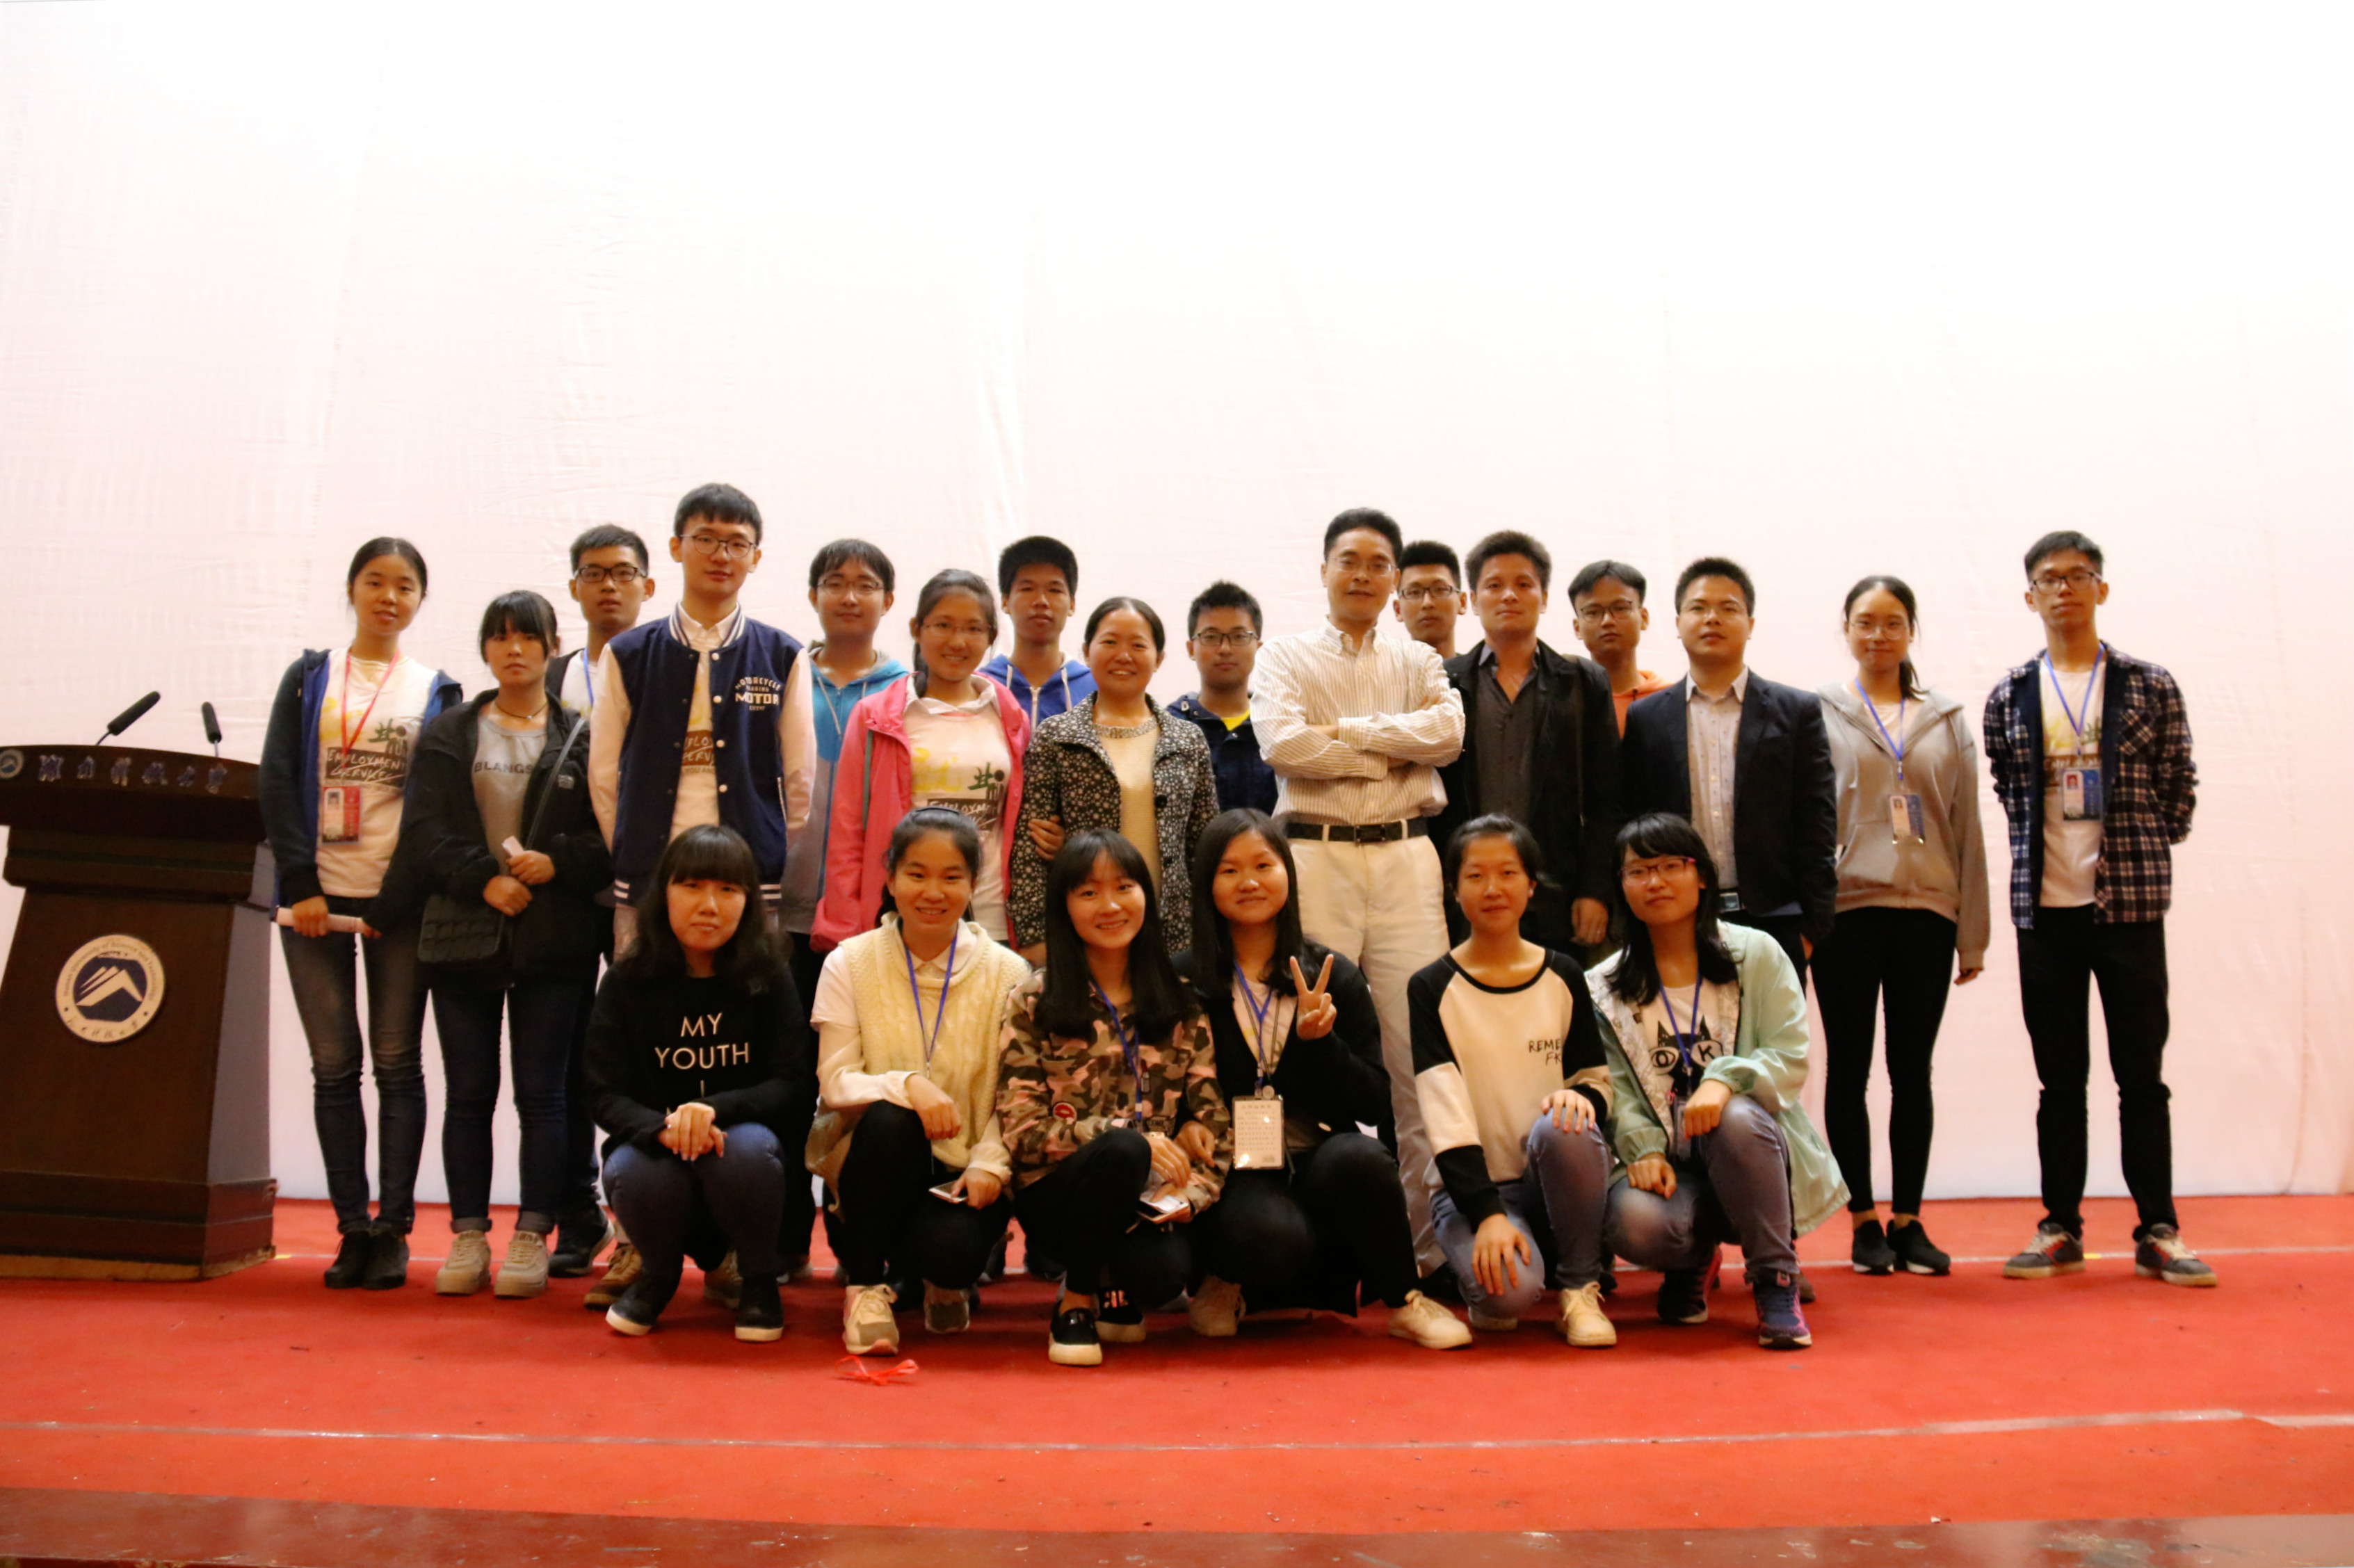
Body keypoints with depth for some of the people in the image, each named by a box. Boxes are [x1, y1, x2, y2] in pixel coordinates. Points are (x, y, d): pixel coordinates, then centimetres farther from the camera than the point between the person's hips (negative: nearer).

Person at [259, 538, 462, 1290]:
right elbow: (278, 782, 5)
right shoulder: (309, 678, 12)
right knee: (334, 1066, 3)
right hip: (318, 897, 1)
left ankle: (393, 1229, 6)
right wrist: (300, 884, -6)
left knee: (398, 1064, 0)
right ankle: (352, 1228, 10)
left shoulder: (435, 690, 10)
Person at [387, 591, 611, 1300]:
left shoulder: (583, 738, 5)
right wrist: (485, 879, -13)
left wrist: (554, 863, -16)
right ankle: (468, 1235, 14)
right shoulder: (447, 735, 11)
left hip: (554, 942, -2)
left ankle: (533, 1237, 7)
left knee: (541, 1092, 0)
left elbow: (610, 837, 0)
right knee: (469, 1093, 6)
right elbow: (424, 830, 1)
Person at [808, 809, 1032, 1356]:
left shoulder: (1007, 973, -3)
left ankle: (942, 1282, 12)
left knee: (952, 1251, -30)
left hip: (963, 1171, 0)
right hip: (876, 1154, 0)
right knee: (891, 1119, -34)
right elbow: (835, 1083, -9)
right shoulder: (849, 964, -3)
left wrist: (990, 1163, -21)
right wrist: (907, 1085, -28)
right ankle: (865, 1283, -11)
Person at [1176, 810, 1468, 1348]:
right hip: (1232, 1176, -2)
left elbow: (1374, 1104, 1)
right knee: (1272, 1234, -34)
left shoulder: (1335, 978, 5)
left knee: (1359, 1157, -32)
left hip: (1319, 1161, 2)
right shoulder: (1183, 981, 0)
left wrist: (1317, 1041, -15)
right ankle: (1225, 1282, 4)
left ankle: (1403, 1302, -5)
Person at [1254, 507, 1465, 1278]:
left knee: (1420, 1048, -3)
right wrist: (1399, 749, -3)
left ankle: (1427, 1235, 6)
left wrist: (1346, 730, -6)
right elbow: (1284, 743, -9)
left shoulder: (1418, 661, 17)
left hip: (1406, 858, 2)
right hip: (1317, 859, -1)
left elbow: (1448, 730, -3)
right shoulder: (1287, 657, 10)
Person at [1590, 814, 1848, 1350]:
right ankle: (1694, 1260, 9)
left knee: (1737, 1119, -36)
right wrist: (1642, 1148, -20)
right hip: (1667, 1165, 1)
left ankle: (1776, 1281, -14)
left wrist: (1726, 1079, -27)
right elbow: (1615, 1087, -1)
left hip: (1753, 1148, -1)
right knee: (1635, 1224, -32)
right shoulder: (1603, 989, 5)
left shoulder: (1757, 954, 2)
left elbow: (1791, 1058, -7)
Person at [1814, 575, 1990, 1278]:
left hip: (1927, 910, 2)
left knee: (1913, 1068, 6)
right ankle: (1863, 1219, 11)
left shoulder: (1946, 720, 12)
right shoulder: (1819, 713, 4)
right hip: (1846, 908, -2)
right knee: (1849, 1068, 2)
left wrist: (1972, 931, 6)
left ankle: (1907, 1218, 15)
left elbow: (1966, 826, 11)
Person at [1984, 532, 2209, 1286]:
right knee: (2060, 1077, 8)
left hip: (2130, 904, -1)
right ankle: (2061, 1228, 15)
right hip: (2044, 909, 1)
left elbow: (2179, 787, 7)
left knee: (2142, 1074, 3)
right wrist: (2045, 853, 7)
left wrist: (2141, 856, 6)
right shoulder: (2008, 698, 6)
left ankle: (2158, 1232, 11)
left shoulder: (2150, 686, 2)